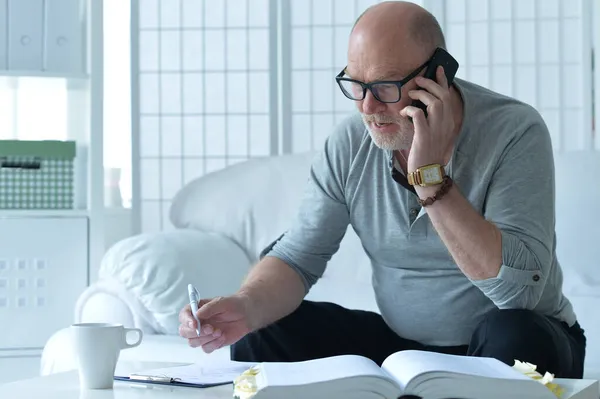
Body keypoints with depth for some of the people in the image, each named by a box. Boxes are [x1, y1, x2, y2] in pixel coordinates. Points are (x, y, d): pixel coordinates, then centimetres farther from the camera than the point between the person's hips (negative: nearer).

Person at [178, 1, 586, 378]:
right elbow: (298, 257, -6)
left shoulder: (515, 132, -20)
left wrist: (431, 178, -32)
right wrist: (247, 307, -28)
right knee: (262, 333, -13)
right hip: (400, 341, 3)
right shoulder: (349, 144, -6)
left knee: (514, 334, -36)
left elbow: (518, 289, -29)